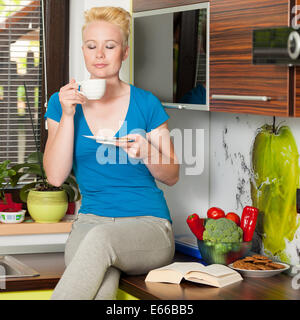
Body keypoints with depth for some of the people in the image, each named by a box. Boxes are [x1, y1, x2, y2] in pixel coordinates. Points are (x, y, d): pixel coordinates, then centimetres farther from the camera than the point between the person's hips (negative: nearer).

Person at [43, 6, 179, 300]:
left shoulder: (145, 103, 5)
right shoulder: (62, 102, 9)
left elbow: (171, 176, 9)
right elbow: (55, 176, -1)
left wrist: (146, 151, -13)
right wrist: (67, 115, -10)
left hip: (148, 224, 0)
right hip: (91, 220, 1)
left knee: (101, 238, -38)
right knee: (102, 286, -36)